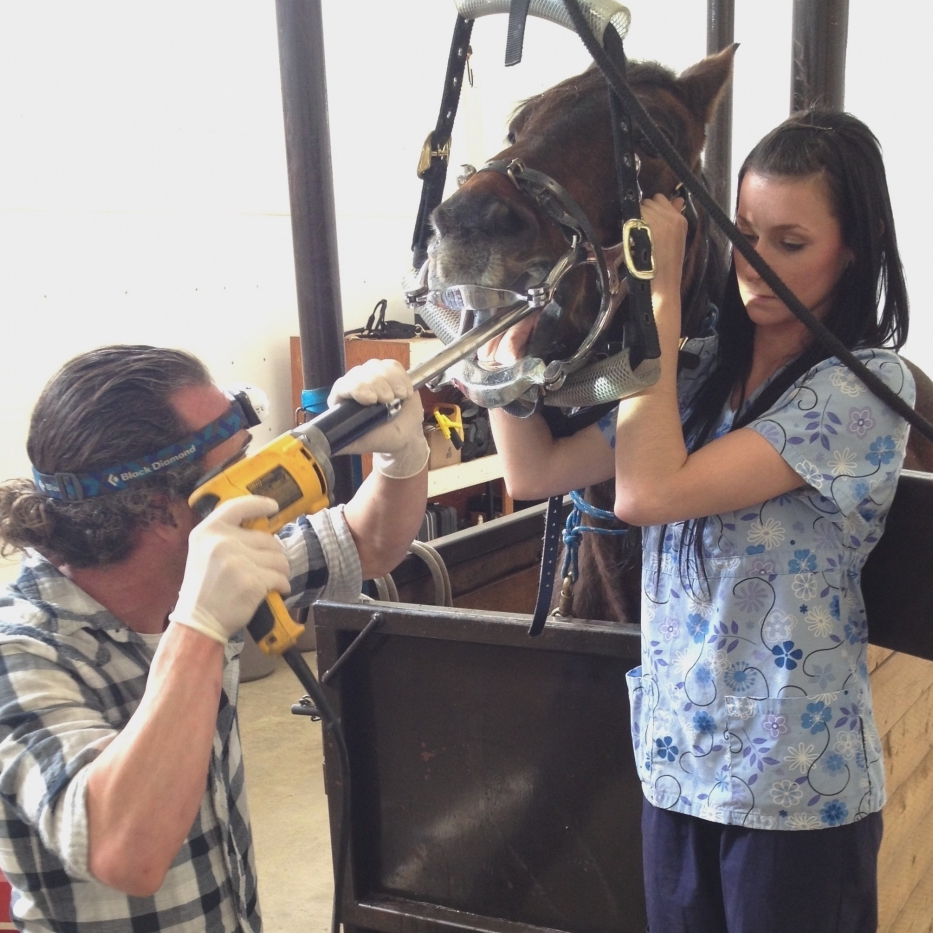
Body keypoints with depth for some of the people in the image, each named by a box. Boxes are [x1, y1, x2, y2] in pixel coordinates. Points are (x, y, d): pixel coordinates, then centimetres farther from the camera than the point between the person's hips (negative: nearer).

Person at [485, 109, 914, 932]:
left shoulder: (867, 387, -17)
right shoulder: (700, 374, 1)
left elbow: (648, 492, -28)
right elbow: (535, 472, -2)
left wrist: (659, 295, -24)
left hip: (794, 782, -5)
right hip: (676, 755, 6)